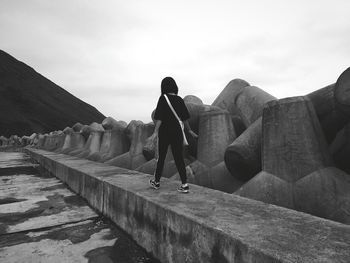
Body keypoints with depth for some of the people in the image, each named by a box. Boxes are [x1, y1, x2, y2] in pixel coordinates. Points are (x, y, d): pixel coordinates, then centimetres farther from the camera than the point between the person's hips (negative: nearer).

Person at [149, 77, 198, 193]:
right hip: (177, 132, 3)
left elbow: (159, 118, -15)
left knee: (161, 157, 11)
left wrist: (156, 132, -15)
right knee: (179, 157, 7)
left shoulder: (163, 98, -8)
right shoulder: (179, 100, 5)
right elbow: (185, 118, 9)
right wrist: (189, 130, 20)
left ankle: (156, 182, 27)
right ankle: (184, 184, 2)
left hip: (165, 132, -3)